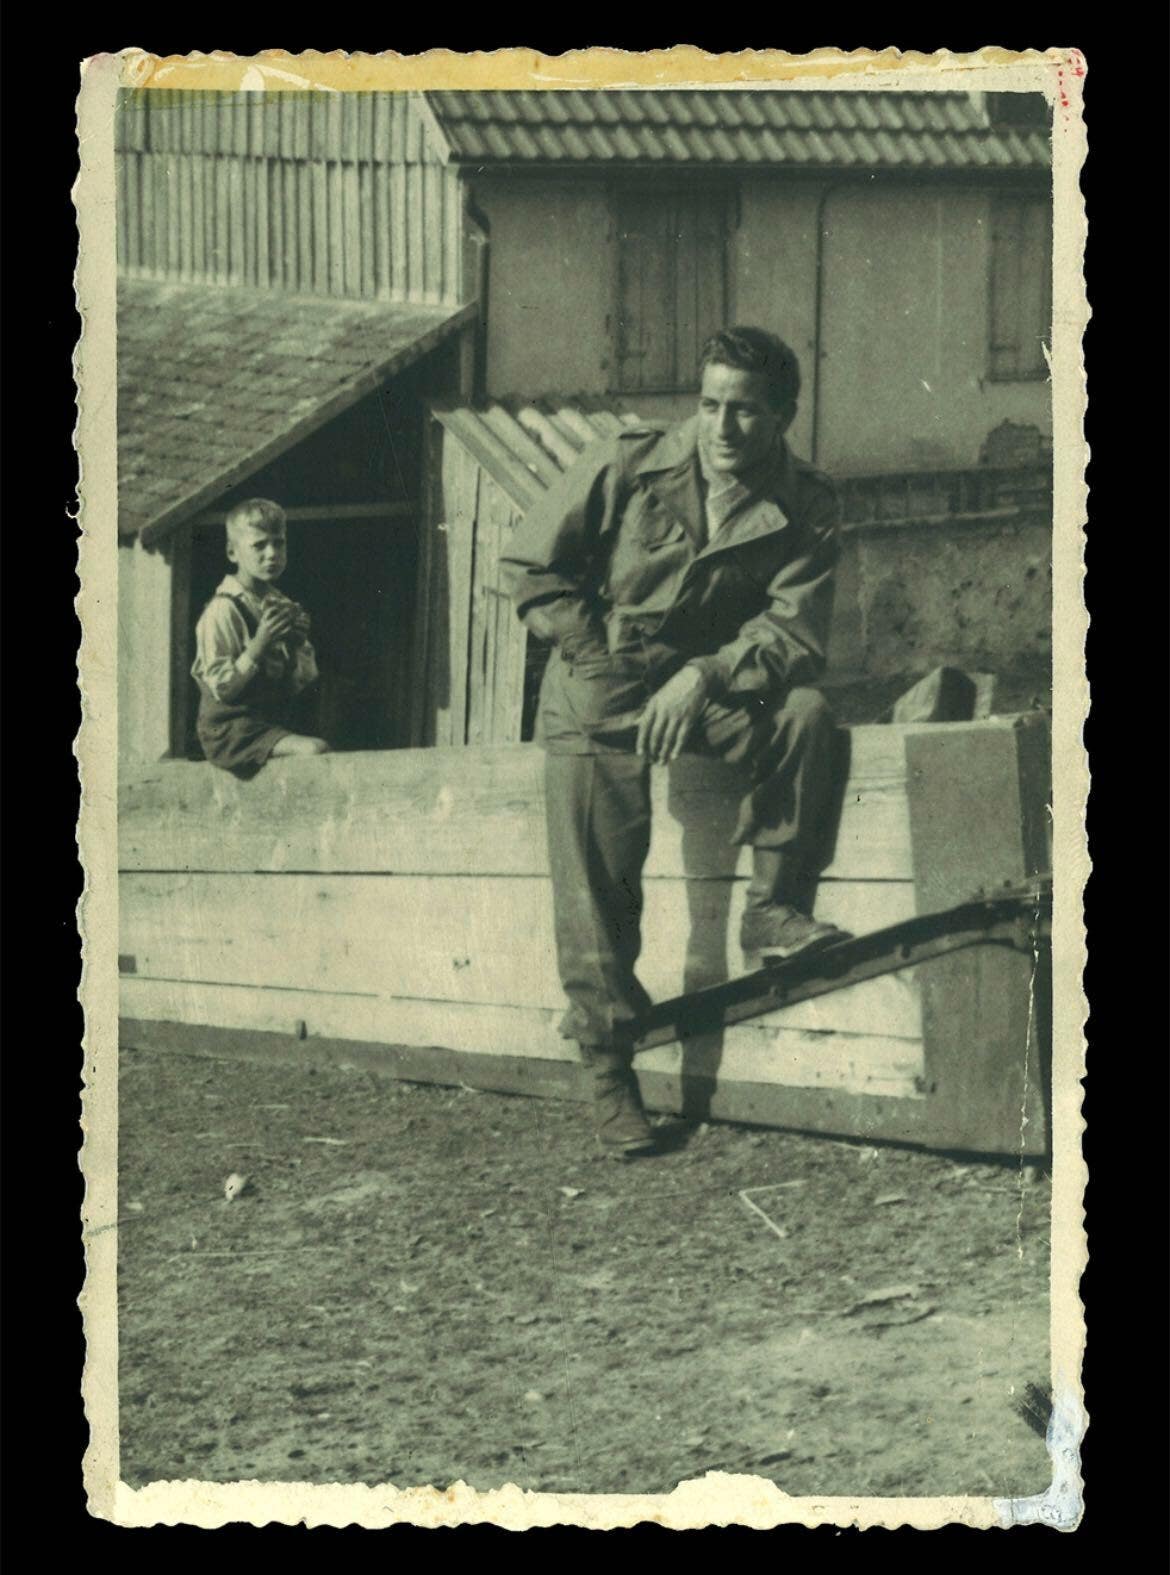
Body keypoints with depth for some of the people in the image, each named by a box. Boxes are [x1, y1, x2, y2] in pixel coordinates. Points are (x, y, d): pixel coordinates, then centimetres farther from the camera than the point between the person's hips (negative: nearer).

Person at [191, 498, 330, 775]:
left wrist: (299, 644, -6)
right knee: (316, 749, -28)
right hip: (232, 730, -8)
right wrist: (260, 644, -23)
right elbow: (222, 689, -15)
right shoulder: (223, 611, -12)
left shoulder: (284, 606, 10)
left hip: (278, 723, 8)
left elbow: (302, 682, 13)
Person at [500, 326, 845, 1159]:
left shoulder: (806, 507, -7)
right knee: (598, 893, -11)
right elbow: (531, 566, -3)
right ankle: (611, 1074, 0)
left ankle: (774, 907, -15)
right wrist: (601, 663, -10)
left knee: (804, 711, -30)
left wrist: (704, 676, -29)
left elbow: (795, 634, -13)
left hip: (717, 690, 1)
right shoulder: (627, 467, -10)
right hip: (601, 699, -1)